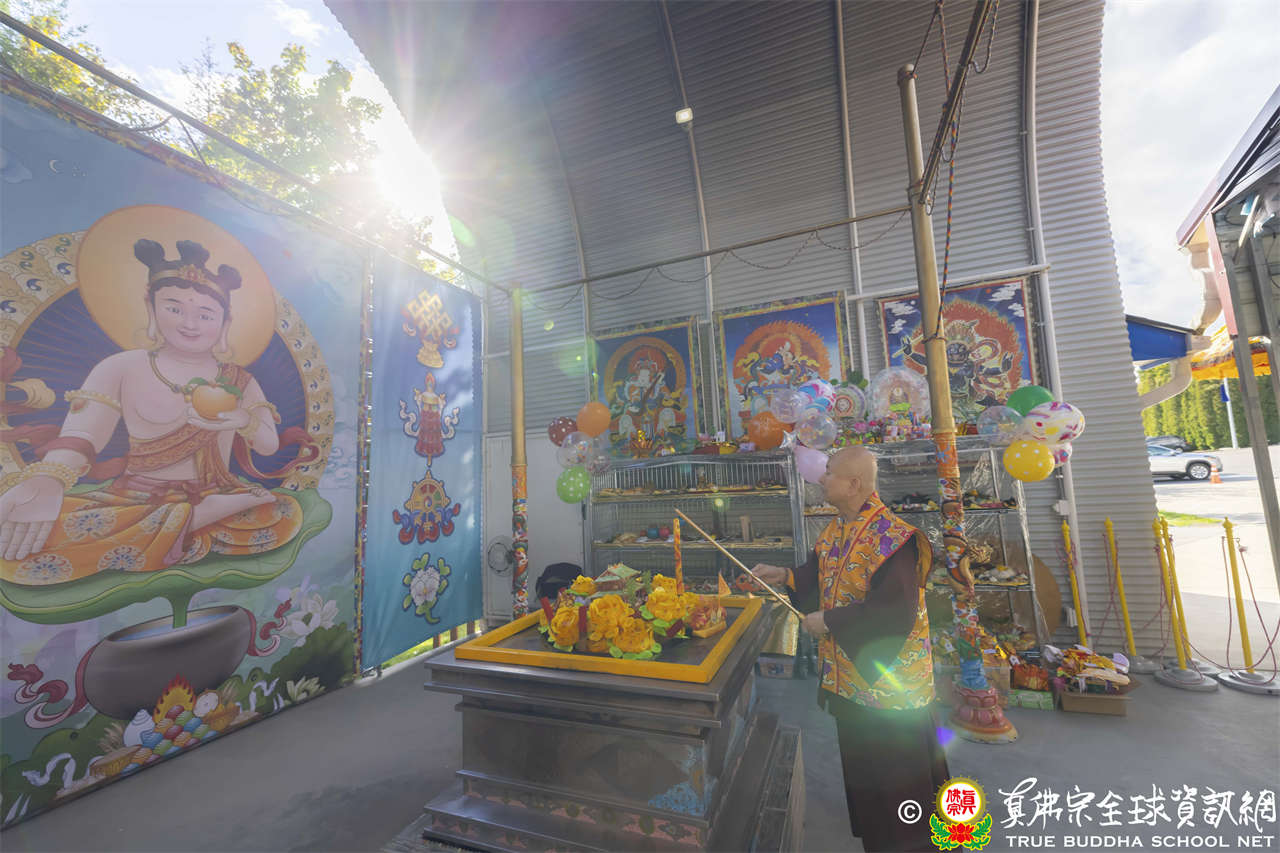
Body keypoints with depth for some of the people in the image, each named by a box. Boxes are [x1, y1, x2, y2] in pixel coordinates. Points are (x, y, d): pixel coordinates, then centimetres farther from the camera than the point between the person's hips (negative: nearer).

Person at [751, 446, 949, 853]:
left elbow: (893, 611, -29)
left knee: (892, 762, 12)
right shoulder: (838, 528, 0)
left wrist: (828, 621, -23)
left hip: (885, 672, -9)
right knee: (859, 754, 26)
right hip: (849, 668, 9)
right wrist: (786, 575, 0)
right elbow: (824, 573, 14)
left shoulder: (891, 538, -28)